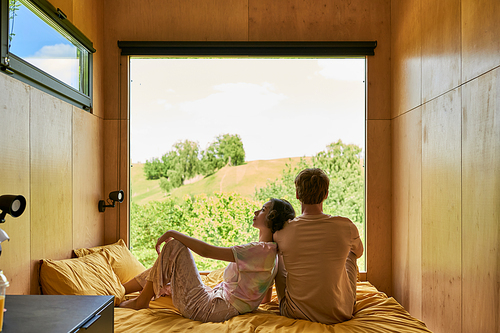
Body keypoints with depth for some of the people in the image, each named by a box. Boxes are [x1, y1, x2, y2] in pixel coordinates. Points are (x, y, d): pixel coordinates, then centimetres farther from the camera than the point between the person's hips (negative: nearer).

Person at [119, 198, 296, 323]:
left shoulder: (264, 250, -21)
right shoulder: (270, 252, 9)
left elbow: (206, 251, -22)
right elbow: (266, 298, 17)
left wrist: (173, 233, -11)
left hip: (204, 309, -10)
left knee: (174, 247, -10)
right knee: (163, 269, 18)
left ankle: (142, 300, 4)